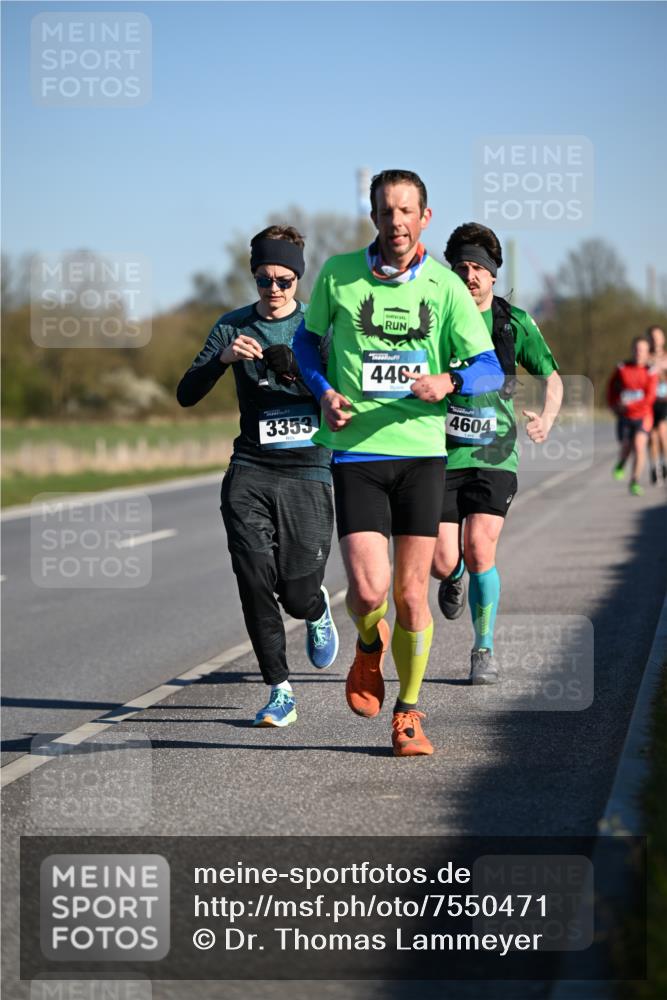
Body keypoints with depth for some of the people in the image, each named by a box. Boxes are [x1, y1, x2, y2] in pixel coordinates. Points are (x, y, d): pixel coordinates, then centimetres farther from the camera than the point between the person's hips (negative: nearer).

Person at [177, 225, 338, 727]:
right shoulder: (234, 326, 8)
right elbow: (187, 394, 3)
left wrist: (300, 369, -17)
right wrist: (224, 358, -16)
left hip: (309, 472, -1)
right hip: (250, 472, 1)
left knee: (297, 594, -4)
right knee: (255, 584, -11)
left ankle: (319, 611, 34)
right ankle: (280, 691, 1)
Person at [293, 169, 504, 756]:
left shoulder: (445, 286, 0)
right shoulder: (338, 274, 1)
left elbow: (490, 368, -1)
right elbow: (307, 338, 17)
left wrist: (448, 382, -22)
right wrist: (325, 393, -1)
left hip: (422, 450, 1)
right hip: (356, 451, -1)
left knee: (411, 592, 4)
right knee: (369, 588, -14)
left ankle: (408, 715, 22)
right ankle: (370, 647, 23)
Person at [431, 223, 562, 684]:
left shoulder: (515, 322, 2)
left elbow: (552, 376, 13)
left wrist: (547, 417, -5)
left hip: (495, 455, 0)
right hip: (441, 455, 0)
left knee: (479, 551, -14)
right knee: (443, 562, -7)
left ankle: (484, 650, 6)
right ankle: (454, 578, 34)